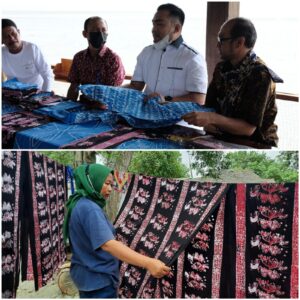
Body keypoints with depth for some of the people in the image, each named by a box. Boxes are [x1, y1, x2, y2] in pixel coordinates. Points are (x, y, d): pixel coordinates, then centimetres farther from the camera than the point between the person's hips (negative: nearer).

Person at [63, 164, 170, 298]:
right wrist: (148, 263, -45)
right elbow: (108, 244, -37)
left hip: (87, 276, 10)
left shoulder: (79, 204, 9)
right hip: (98, 279, -10)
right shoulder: (89, 208, -23)